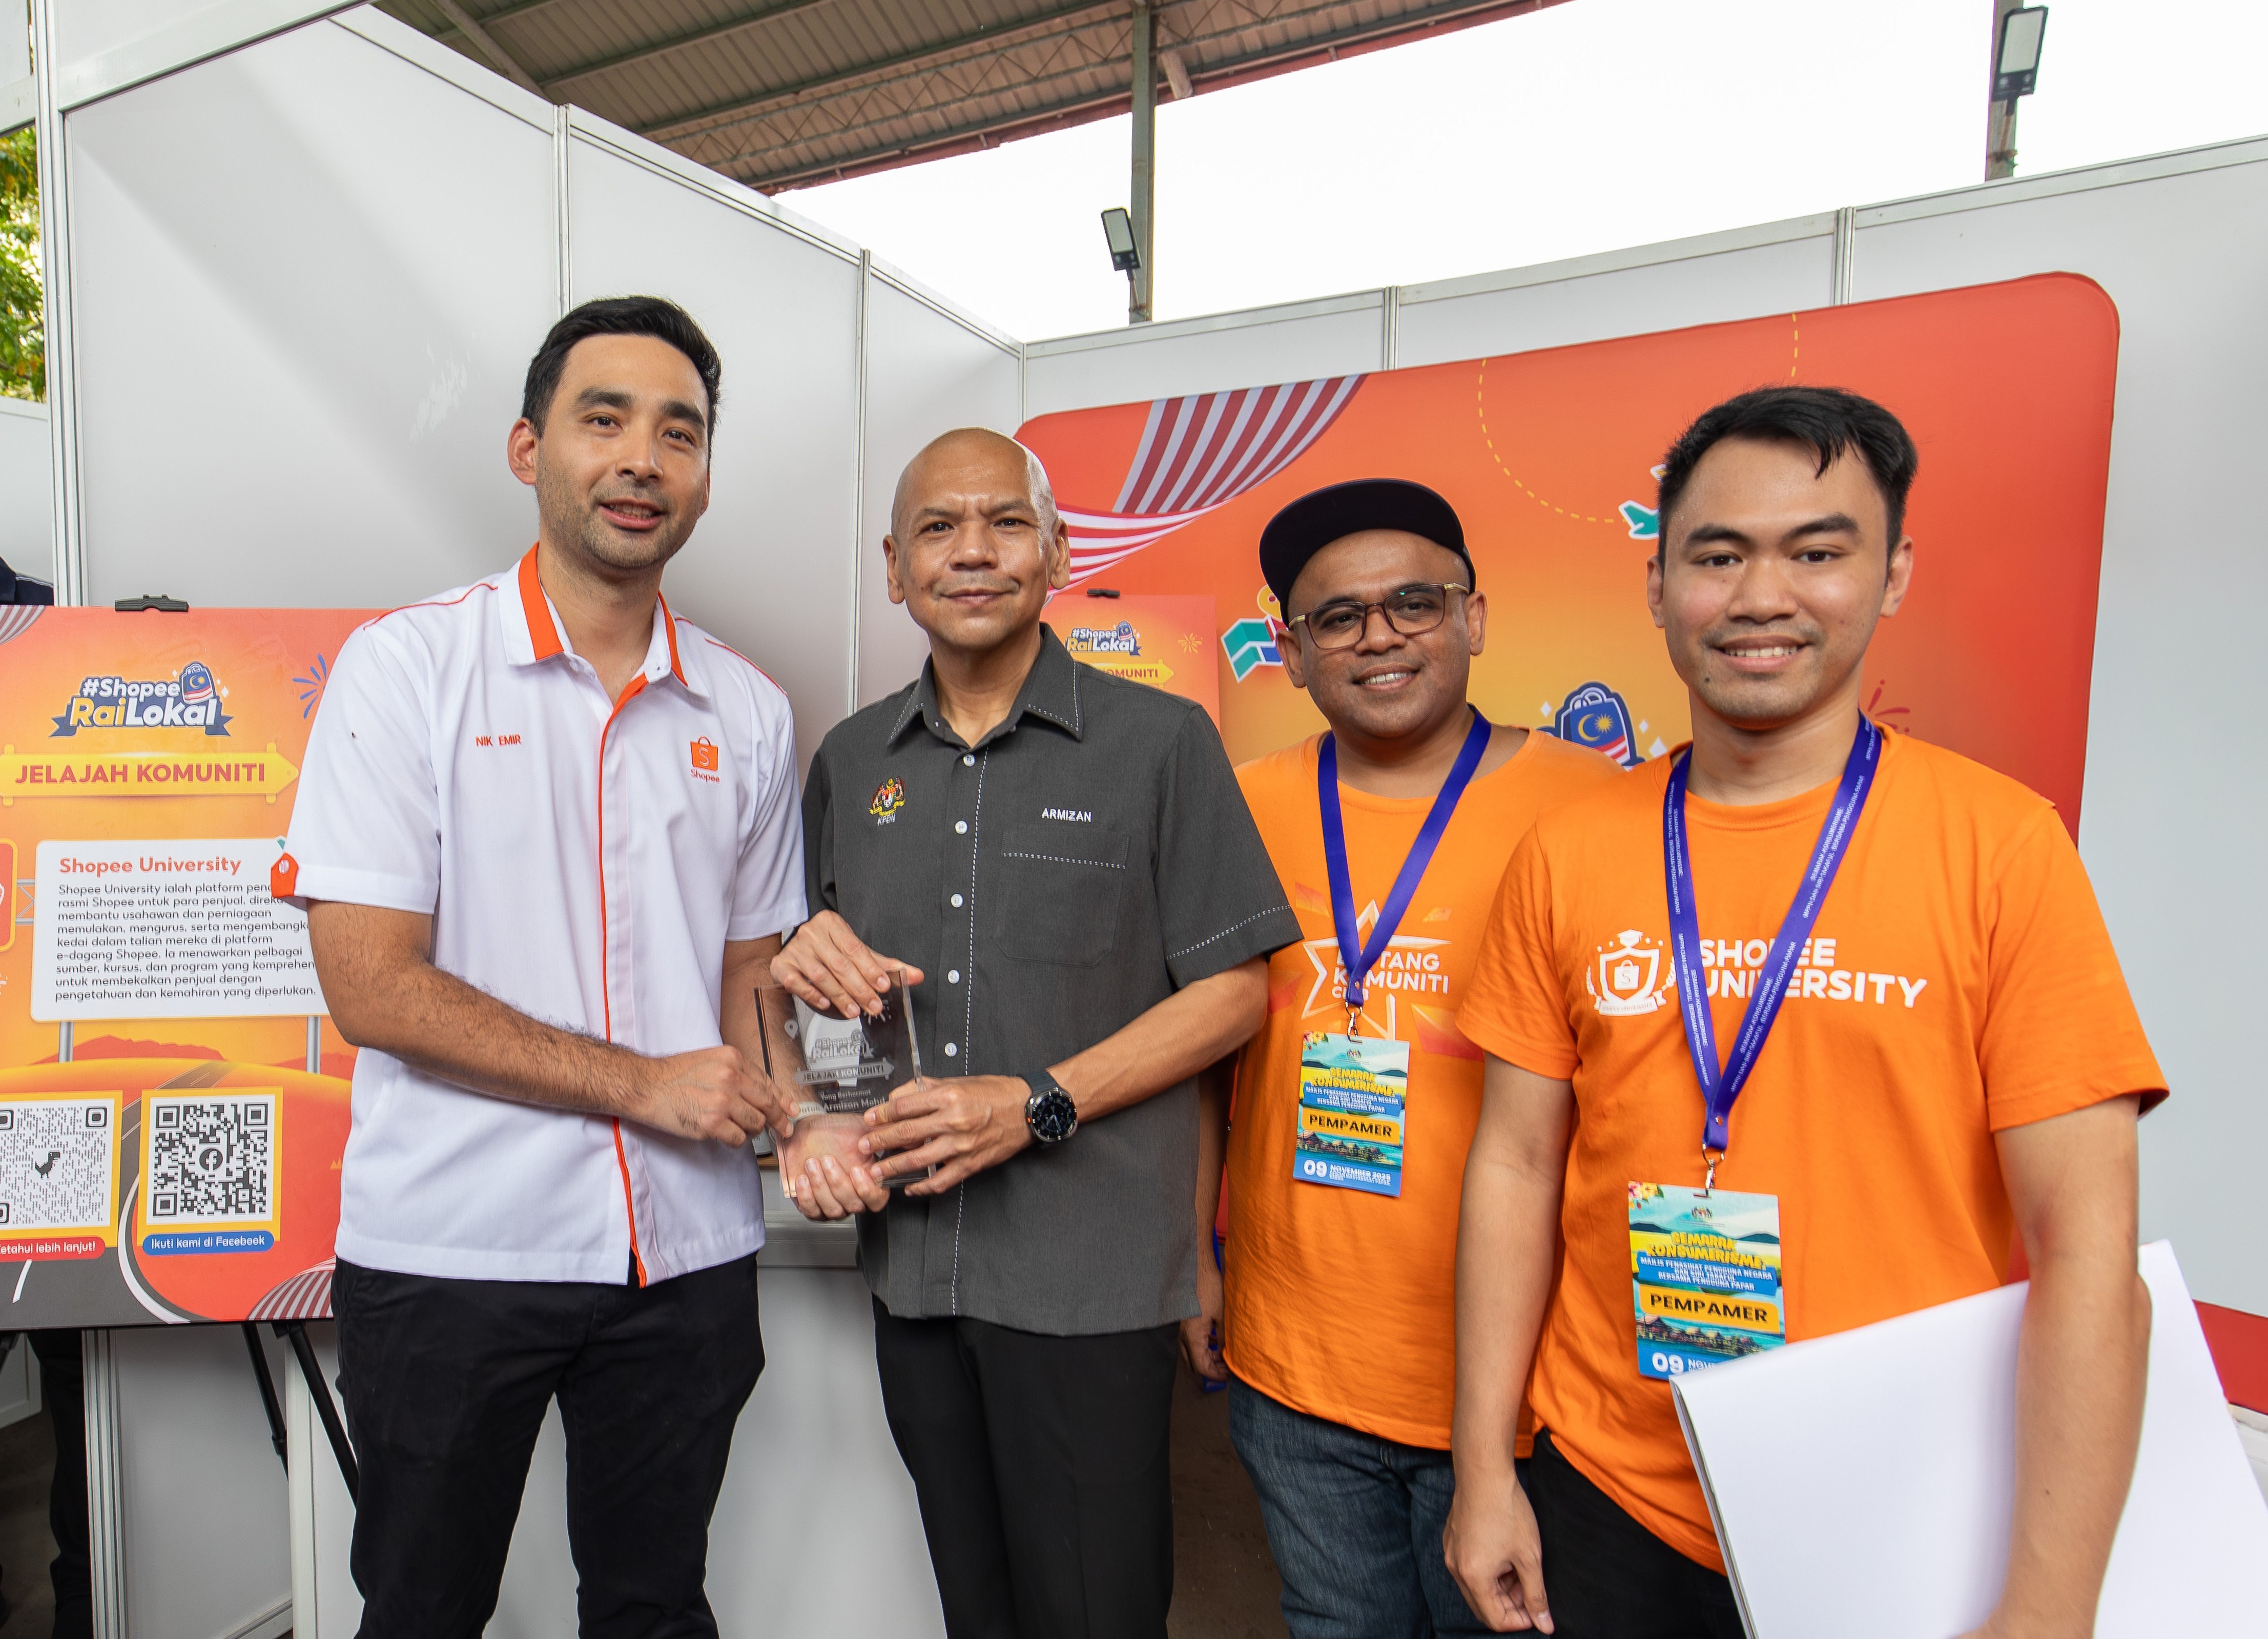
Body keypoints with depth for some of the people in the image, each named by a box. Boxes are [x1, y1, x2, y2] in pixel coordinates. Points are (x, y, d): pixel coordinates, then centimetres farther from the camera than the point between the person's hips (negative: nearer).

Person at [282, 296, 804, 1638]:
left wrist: (797, 1119, -9)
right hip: (450, 1249, -2)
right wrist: (644, 1085, -14)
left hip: (688, 1254, 3)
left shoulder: (748, 712, 5)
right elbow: (370, 984, -12)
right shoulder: (407, 666, -6)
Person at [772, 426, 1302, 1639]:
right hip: (910, 1262, 5)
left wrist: (1037, 1105, -16)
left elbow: (1233, 988, -7)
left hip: (1089, 1275, -4)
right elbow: (814, 972, 16)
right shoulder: (851, 759, 9)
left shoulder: (1158, 741, -5)